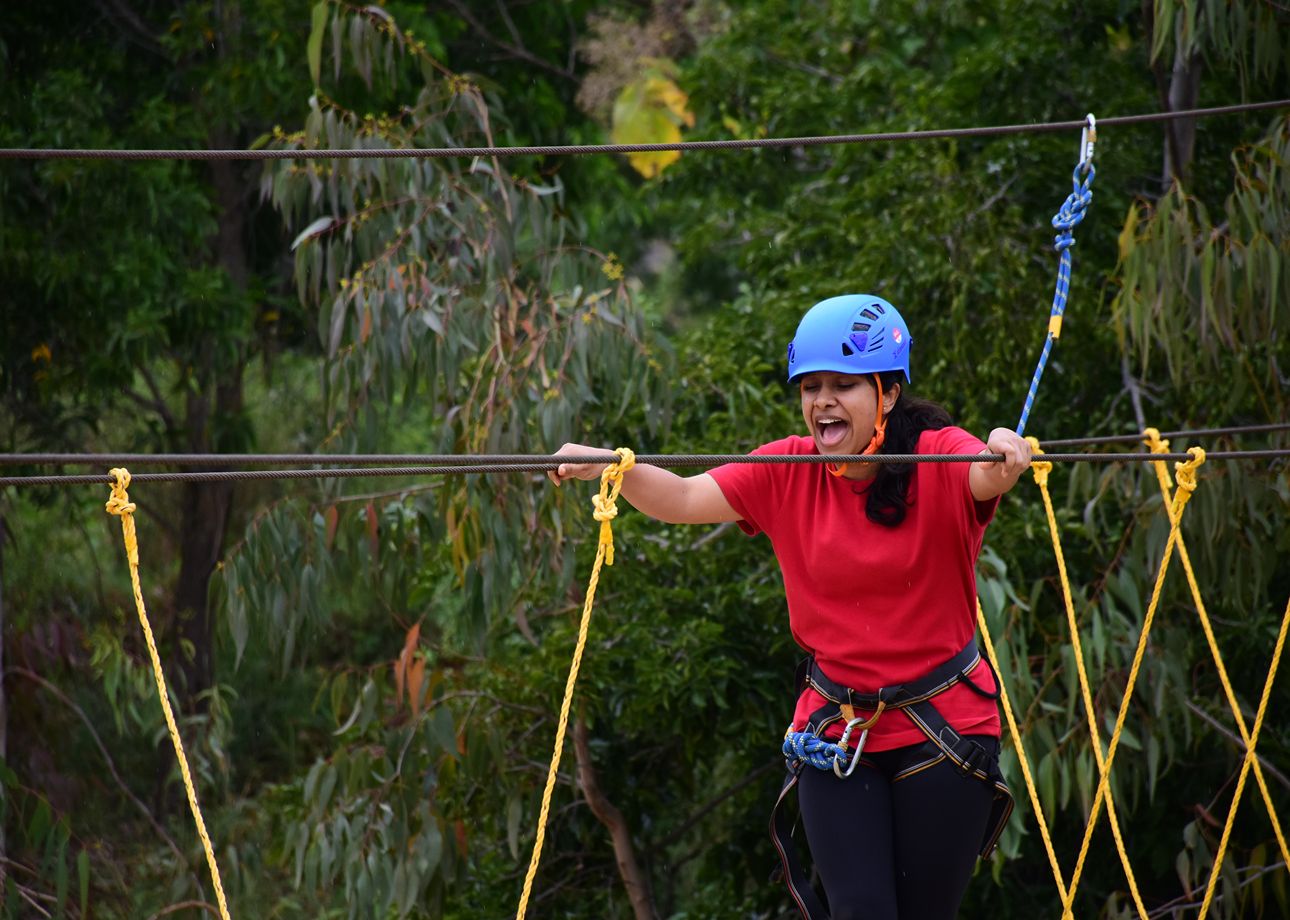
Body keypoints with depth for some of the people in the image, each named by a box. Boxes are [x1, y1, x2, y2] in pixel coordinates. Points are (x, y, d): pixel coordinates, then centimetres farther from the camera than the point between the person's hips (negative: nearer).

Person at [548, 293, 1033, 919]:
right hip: (837, 730, 2)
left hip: (944, 728, -2)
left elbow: (986, 478, -32)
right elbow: (683, 501, -8)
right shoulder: (787, 474, 0)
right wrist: (611, 468, -27)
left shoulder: (938, 459, -11)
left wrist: (1006, 461, -56)